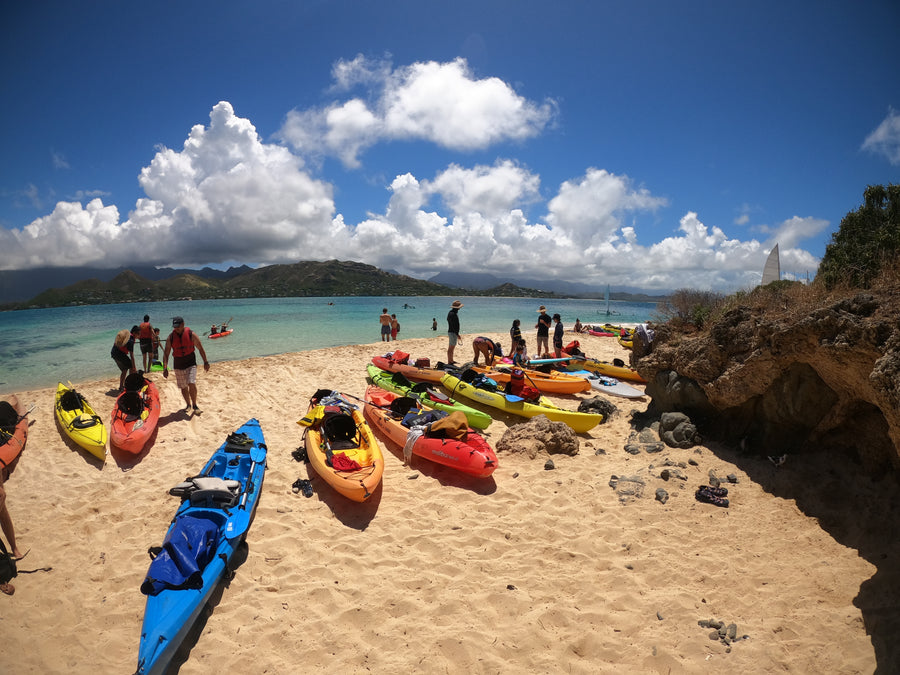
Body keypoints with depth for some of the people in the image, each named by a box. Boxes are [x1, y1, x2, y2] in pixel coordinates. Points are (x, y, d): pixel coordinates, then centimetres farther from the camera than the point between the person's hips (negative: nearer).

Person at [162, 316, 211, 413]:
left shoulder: (191, 334, -9)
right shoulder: (171, 337, -3)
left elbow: (200, 348, 0)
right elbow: (166, 353, -1)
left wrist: (205, 362, 3)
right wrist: (165, 368, -9)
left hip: (191, 364, -3)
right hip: (178, 366, 3)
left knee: (192, 384, -17)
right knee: (183, 387, 10)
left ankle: (194, 405, 1)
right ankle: (188, 405, 30)